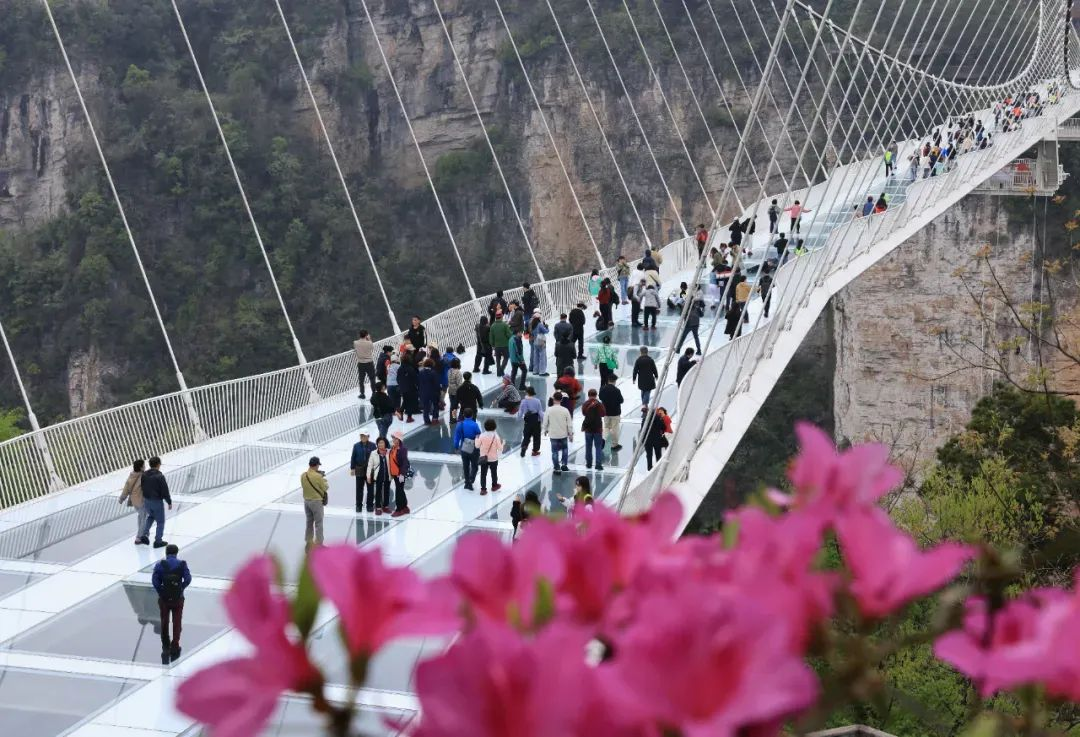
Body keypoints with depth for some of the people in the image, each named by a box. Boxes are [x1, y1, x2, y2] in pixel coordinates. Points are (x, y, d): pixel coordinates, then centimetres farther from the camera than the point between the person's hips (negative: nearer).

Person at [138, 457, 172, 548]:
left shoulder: (144, 475, -2)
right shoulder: (160, 476, -21)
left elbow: (142, 488, 8)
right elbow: (165, 491, -18)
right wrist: (169, 502, -7)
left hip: (146, 500, 6)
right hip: (157, 502, -6)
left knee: (150, 516, 30)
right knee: (160, 521, 10)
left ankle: (144, 535, 17)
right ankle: (158, 541, 14)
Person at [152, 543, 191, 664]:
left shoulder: (160, 564, -4)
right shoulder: (182, 564, -3)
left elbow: (155, 580, -14)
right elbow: (188, 579, -13)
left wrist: (160, 591, -2)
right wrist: (181, 589, 1)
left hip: (164, 598, 0)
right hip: (178, 598, 0)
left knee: (164, 623, 16)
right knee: (177, 623, 9)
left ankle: (166, 648, 23)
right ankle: (174, 648, 4)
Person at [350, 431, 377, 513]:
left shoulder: (372, 445, -3)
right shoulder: (356, 446, 1)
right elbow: (353, 457, 4)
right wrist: (352, 468, 1)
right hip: (359, 470, 1)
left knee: (370, 489, 5)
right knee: (359, 489, 6)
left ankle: (370, 505, 16)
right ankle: (359, 506, 14)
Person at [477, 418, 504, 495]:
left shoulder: (482, 435, -13)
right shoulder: (496, 436, -16)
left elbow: (477, 446, -3)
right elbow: (500, 448, -11)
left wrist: (476, 439, 15)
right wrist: (503, 443, 9)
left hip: (483, 458, 0)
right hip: (493, 458, 0)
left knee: (483, 473, 7)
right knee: (494, 472, 20)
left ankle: (483, 489, 5)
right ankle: (494, 486, 39)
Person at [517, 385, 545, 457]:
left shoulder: (524, 401, -11)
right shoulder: (537, 401, -14)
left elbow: (520, 412, -7)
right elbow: (540, 412, -11)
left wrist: (520, 418, 12)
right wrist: (542, 420, 1)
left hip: (527, 421, 1)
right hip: (536, 420, -1)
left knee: (526, 435, 14)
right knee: (536, 436, 15)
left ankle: (524, 446, -8)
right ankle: (535, 451, 23)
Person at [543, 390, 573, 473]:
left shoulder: (549, 410, -12)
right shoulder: (565, 410, -10)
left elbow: (545, 422, -3)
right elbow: (569, 424, -5)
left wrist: (545, 430, 17)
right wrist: (571, 434, 7)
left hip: (553, 435, -1)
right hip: (563, 434, 1)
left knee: (555, 452, 8)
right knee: (565, 449, 23)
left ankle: (557, 468, 9)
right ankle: (564, 464, 17)